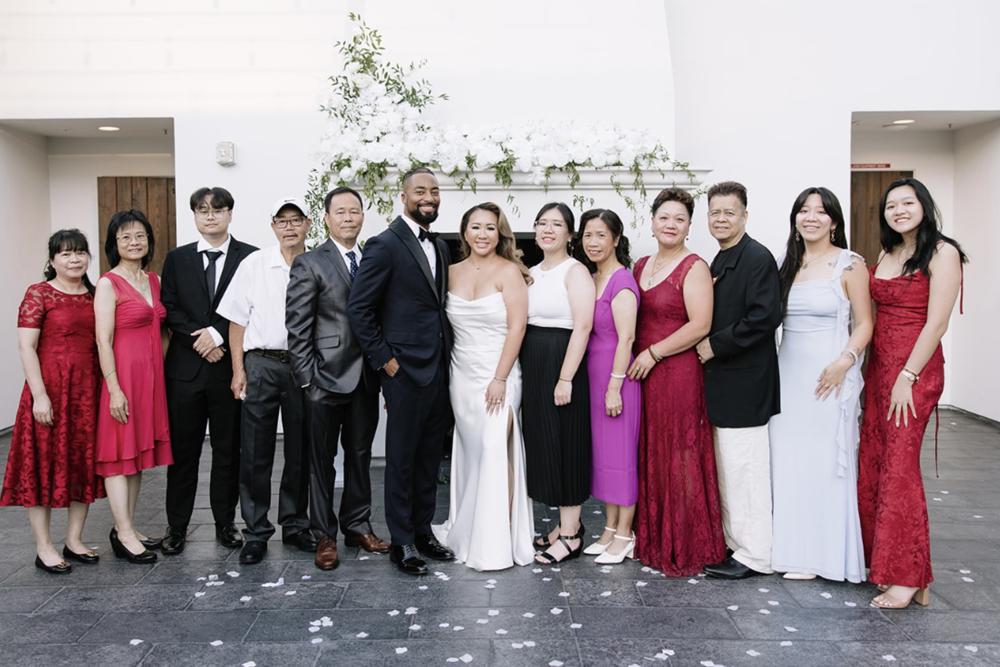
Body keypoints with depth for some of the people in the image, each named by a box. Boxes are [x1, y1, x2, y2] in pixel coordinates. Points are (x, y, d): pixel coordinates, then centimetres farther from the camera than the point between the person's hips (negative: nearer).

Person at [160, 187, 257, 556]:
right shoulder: (177, 258, 9)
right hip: (185, 367, 2)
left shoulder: (250, 257, 2)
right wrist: (199, 339, -10)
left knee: (228, 450, 8)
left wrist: (218, 334, -13)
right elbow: (169, 309, 3)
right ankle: (176, 527, 19)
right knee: (182, 450, 7)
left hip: (230, 365, -1)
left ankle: (225, 523, 20)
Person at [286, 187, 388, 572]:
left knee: (360, 455, 14)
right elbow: (297, 329, -8)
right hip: (326, 379, -4)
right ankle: (324, 535, 20)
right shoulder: (309, 264, -4)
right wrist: (306, 379, -12)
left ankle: (357, 526, 29)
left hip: (366, 379, 4)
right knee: (322, 460, 7)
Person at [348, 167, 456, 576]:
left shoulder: (440, 247, 14)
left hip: (439, 370, 7)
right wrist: (384, 359, -13)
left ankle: (423, 532, 28)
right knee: (401, 460, 5)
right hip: (405, 371, -7)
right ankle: (401, 542, 17)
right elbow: (358, 308, -12)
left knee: (429, 458, 15)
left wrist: (448, 359, 10)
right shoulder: (385, 245, -10)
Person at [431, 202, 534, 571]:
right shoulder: (453, 272, 8)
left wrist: (500, 379, -16)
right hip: (460, 375, 5)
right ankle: (467, 530, 25)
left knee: (495, 454, -5)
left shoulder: (509, 271, -6)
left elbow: (517, 327, -11)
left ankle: (496, 543, 5)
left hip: (496, 375, -4)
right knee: (469, 453, 11)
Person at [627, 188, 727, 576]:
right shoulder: (641, 266, 15)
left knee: (679, 458, 0)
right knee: (649, 456, 10)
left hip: (678, 373, -6)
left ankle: (685, 547, 12)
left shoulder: (694, 268, -7)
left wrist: (653, 353, -14)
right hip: (642, 373, 7)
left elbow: (700, 325, -15)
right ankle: (652, 538, 23)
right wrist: (636, 357, 9)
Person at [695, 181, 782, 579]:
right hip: (722, 381, 9)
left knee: (744, 466, -4)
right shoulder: (718, 263, 16)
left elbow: (765, 318, -21)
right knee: (726, 467, 15)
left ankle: (755, 555, 6)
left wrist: (715, 345, -16)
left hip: (744, 383, -9)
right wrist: (707, 347, 3)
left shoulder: (757, 258, -11)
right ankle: (733, 542, 27)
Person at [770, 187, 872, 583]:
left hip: (829, 375, -5)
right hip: (788, 372, 5)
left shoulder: (850, 265, -3)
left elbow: (864, 324, -5)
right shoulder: (788, 265, 11)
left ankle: (823, 554, 13)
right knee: (787, 459, 7)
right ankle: (791, 547, 19)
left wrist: (844, 362, -18)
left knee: (824, 461, 0)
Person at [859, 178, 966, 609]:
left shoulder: (941, 253, -7)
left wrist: (907, 378, -16)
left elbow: (936, 323, -13)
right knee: (871, 465, 7)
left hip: (915, 369, -7)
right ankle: (877, 558, 18)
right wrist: (872, 372, 7)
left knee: (899, 468, -6)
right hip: (878, 367, 7)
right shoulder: (886, 255, 14)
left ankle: (907, 577, 3)